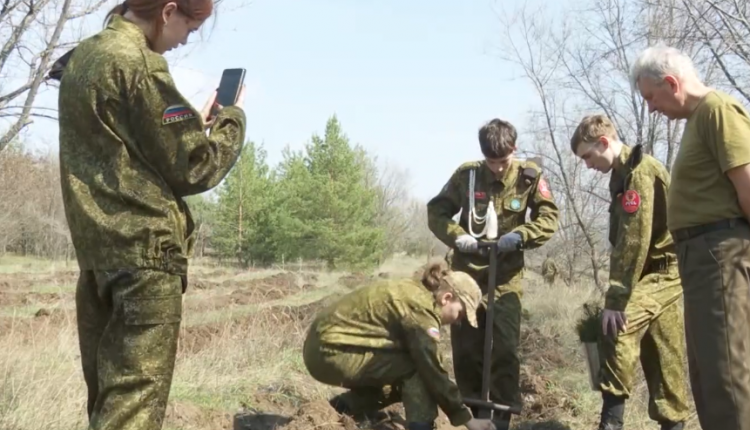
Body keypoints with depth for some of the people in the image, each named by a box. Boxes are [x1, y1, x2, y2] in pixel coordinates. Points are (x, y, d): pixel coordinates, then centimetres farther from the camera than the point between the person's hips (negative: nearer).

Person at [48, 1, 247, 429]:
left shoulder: (80, 59, 14)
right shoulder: (139, 64, -13)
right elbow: (193, 167, -10)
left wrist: (195, 123, 16)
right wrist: (231, 118, 6)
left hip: (96, 250, 9)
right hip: (145, 252, -9)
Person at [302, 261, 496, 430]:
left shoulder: (411, 292, 13)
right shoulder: (420, 308, -17)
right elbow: (433, 372, -16)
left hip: (324, 345, 10)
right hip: (333, 353, -10)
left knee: (403, 382, 20)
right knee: (417, 369, -12)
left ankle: (336, 410, 17)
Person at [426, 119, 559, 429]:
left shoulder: (529, 177, -4)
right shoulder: (466, 174, -2)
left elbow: (549, 218, -7)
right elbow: (436, 211, 2)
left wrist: (520, 235, -25)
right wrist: (456, 235, -16)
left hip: (505, 278, -1)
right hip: (466, 273, 2)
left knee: (504, 352, -5)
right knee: (465, 350, 7)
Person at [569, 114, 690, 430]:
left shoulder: (639, 172, -16)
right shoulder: (625, 174, 15)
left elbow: (635, 241, -24)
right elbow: (623, 240, 16)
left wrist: (615, 300, -26)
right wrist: (617, 294, 10)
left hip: (663, 270, -10)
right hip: (659, 271, 10)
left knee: (619, 327, -23)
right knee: (662, 357, 10)